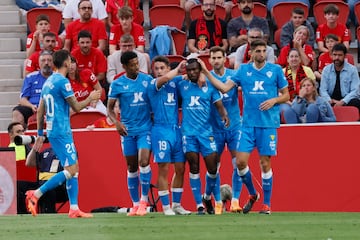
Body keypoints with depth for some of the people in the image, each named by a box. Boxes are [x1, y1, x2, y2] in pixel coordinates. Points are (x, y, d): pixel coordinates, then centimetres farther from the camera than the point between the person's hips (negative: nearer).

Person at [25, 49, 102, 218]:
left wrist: (40, 134, 23)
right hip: (61, 132, -10)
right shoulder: (62, 82, -13)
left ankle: (74, 209, 6)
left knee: (74, 168, 10)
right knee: (70, 170, -10)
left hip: (53, 131, 10)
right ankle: (36, 194, -13)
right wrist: (90, 98, 7)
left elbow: (40, 110, 18)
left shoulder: (48, 82, 15)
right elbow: (76, 107, -11)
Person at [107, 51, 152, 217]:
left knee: (144, 161, -16)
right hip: (128, 130, 0)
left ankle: (144, 200, -4)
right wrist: (117, 123, -12)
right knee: (132, 168, 6)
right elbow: (110, 108, 3)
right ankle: (135, 204, 15)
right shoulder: (117, 84, -1)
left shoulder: (147, 80, 2)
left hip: (145, 128, 0)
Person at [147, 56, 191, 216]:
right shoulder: (153, 84, -4)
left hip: (176, 129, 5)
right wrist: (178, 69, -11)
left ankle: (176, 205, 16)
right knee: (163, 169, -3)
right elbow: (164, 79, -23)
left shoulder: (174, 84, 11)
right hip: (161, 129, -5)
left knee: (180, 169, 6)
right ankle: (166, 207, 3)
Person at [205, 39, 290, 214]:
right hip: (248, 123, 2)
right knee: (241, 161, -5)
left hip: (269, 124, -2)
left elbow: (286, 95, 7)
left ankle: (267, 203, 9)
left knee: (265, 163, -2)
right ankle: (252, 194, 18)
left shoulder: (275, 70, 2)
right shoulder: (243, 70, 7)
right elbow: (224, 88, 1)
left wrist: (274, 100, -12)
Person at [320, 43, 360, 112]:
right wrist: (330, 100, -19)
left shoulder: (352, 69, 0)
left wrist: (342, 102, -23)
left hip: (347, 101, -1)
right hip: (332, 100, 1)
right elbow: (323, 90, 3)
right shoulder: (326, 70, 7)